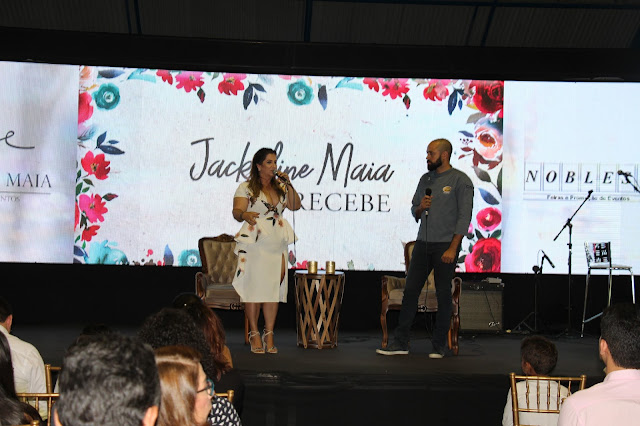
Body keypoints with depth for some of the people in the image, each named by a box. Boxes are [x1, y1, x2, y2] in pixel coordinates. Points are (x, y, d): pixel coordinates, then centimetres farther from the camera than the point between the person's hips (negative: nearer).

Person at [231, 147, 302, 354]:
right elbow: (236, 211, -8)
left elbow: (295, 206, 9)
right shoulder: (246, 188, 3)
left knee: (274, 288, -1)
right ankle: (254, 334, 0)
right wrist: (244, 215, -31)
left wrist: (288, 185, 0)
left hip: (276, 244, 4)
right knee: (254, 286, -7)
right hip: (254, 244, -4)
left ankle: (269, 335, 2)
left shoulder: (280, 188, 18)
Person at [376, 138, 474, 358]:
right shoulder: (425, 179, 14)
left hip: (445, 245, -6)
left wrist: (453, 248, -16)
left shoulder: (460, 180, -6)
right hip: (423, 242, 6)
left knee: (443, 295, 1)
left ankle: (439, 346, 10)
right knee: (410, 291, 2)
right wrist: (421, 207, -4)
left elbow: (464, 216, -10)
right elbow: (414, 211, 20)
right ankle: (400, 342, 6)